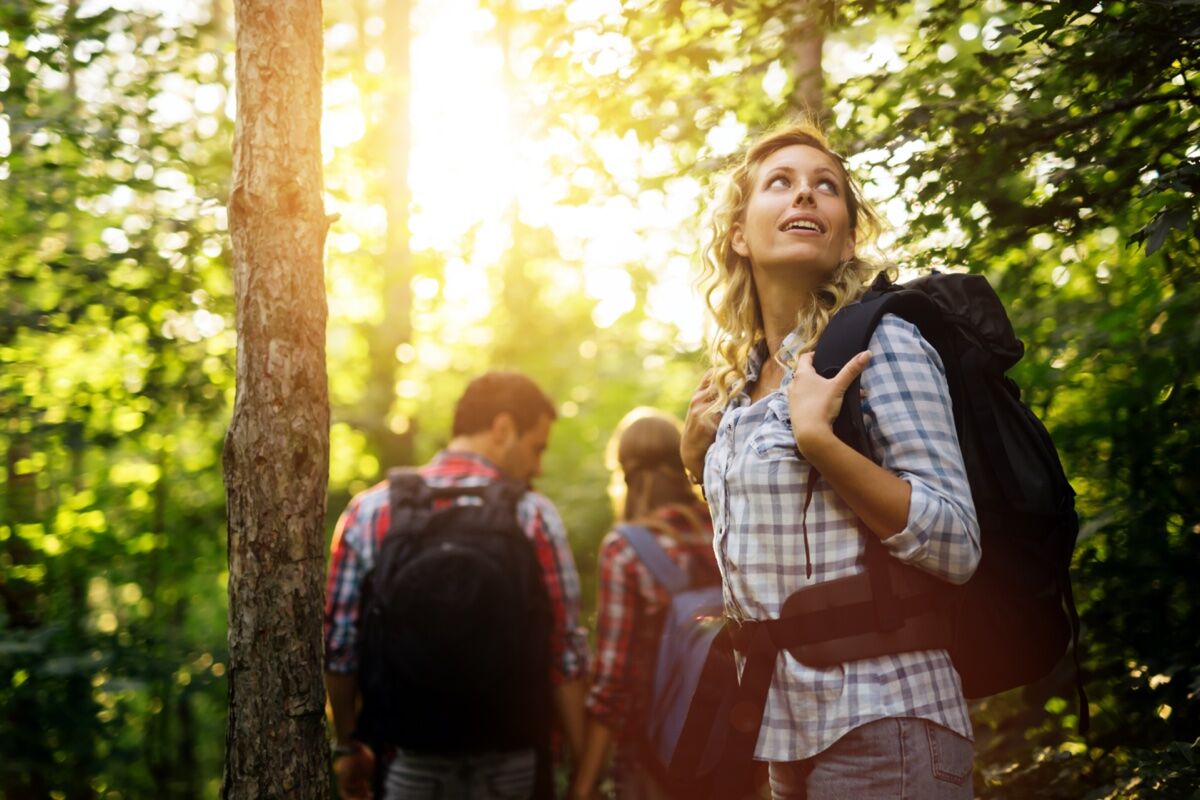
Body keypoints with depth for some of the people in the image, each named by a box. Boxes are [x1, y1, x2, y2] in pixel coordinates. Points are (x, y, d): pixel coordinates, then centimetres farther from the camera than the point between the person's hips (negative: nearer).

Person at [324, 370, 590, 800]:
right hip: (508, 762, -1)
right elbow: (565, 654, -8)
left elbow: (338, 646, 2)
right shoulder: (533, 517, -6)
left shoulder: (368, 510, 0)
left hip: (409, 762, 2)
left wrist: (347, 747, 15)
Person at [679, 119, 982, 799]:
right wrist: (702, 464, 10)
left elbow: (955, 547, -17)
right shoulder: (739, 383, 11)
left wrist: (816, 436, -21)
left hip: (877, 724, -7)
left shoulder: (879, 344, -9)